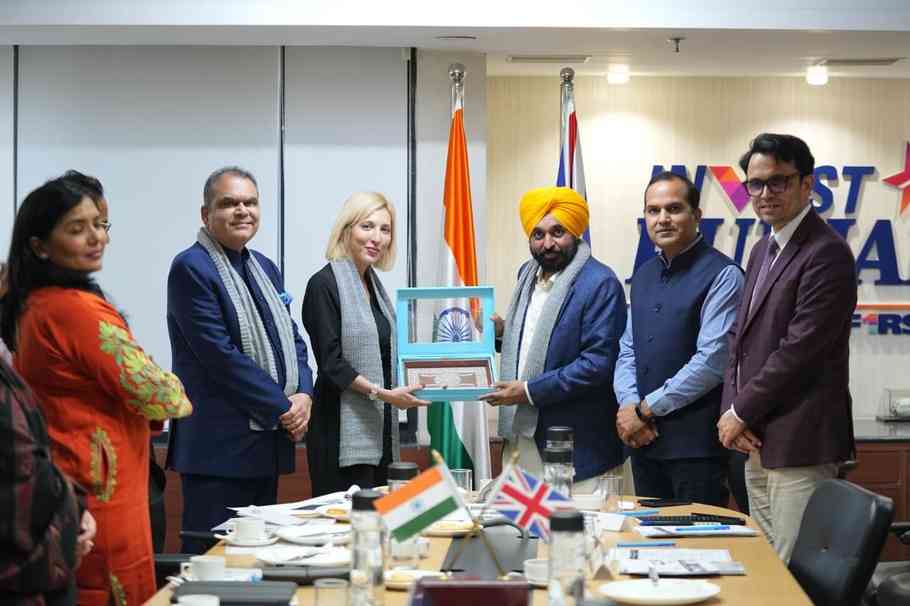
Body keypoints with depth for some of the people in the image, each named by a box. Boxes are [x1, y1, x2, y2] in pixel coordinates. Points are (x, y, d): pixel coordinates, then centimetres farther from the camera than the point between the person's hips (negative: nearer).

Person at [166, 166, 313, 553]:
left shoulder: (266, 269, 16)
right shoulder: (191, 268, -10)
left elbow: (292, 340, 17)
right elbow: (220, 356, -17)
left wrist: (303, 396, -3)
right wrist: (283, 407, -13)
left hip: (269, 442, 8)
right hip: (219, 445, -8)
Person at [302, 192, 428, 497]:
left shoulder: (373, 283, 15)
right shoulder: (324, 284, -9)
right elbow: (331, 362, -15)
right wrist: (383, 393, -21)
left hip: (378, 427, 8)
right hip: (342, 432, -8)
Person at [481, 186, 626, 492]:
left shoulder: (600, 283, -13)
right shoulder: (528, 274, 12)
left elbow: (598, 362, -20)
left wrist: (530, 391, -18)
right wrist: (503, 330, 5)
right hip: (521, 437, 7)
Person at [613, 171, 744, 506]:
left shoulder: (722, 275, -9)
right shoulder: (643, 275, 15)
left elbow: (712, 360, -17)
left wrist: (646, 409, -12)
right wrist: (629, 405, -4)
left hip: (696, 444, -7)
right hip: (644, 441, 7)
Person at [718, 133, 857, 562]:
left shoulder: (827, 254, -14)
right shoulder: (764, 251, 16)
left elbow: (800, 348, -19)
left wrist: (741, 413, -11)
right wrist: (731, 411, 1)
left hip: (799, 445, -9)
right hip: (759, 444, 9)